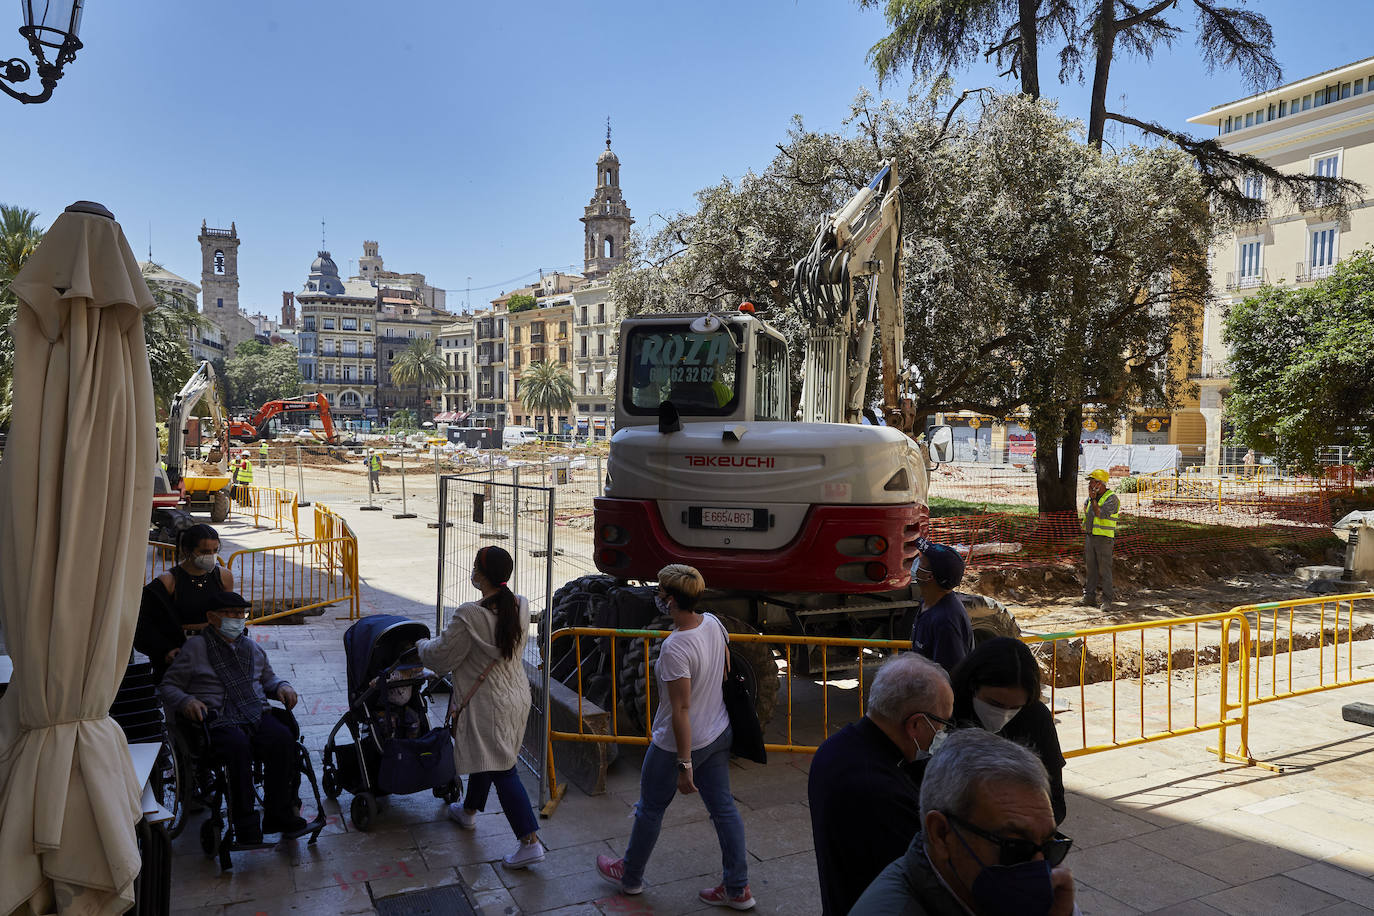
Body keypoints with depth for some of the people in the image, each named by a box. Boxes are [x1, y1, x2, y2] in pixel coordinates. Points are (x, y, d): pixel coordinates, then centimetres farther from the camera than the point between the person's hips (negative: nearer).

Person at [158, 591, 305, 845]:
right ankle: (245, 823, -27)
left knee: (283, 738, -30)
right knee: (238, 745, -38)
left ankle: (278, 814, -21)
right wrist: (186, 701, -9)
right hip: (218, 720, -4)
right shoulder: (195, 648, 13)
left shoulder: (252, 647, 26)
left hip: (257, 716, 4)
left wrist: (282, 687, 14)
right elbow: (168, 686, 12)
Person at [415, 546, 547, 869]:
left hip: (488, 704, -8)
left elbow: (441, 657, -14)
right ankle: (469, 810, 48)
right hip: (517, 694, 8)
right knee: (485, 756, 26)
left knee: (502, 769, -3)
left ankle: (530, 842, -5)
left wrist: (422, 645, 8)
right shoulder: (520, 606, -4)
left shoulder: (470, 616, -25)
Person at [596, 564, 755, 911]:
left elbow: (681, 711, -27)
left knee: (650, 810, 16)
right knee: (723, 807, 16)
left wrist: (684, 765, -20)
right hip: (719, 734, 7)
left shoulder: (674, 649, -31)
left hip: (678, 744, -7)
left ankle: (630, 876, 37)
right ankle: (738, 889, 27)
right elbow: (725, 673, 8)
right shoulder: (713, 623, -7)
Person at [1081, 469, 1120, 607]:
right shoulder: (1090, 499, 11)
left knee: (1104, 570, -3)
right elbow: (1085, 504, 32)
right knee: (1091, 569, 7)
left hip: (1104, 539, -7)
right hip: (1089, 537, 7)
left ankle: (1108, 599, 3)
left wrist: (1093, 499, -15)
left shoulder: (1111, 498, -11)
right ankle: (1089, 597, 10)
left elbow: (1101, 514, -22)